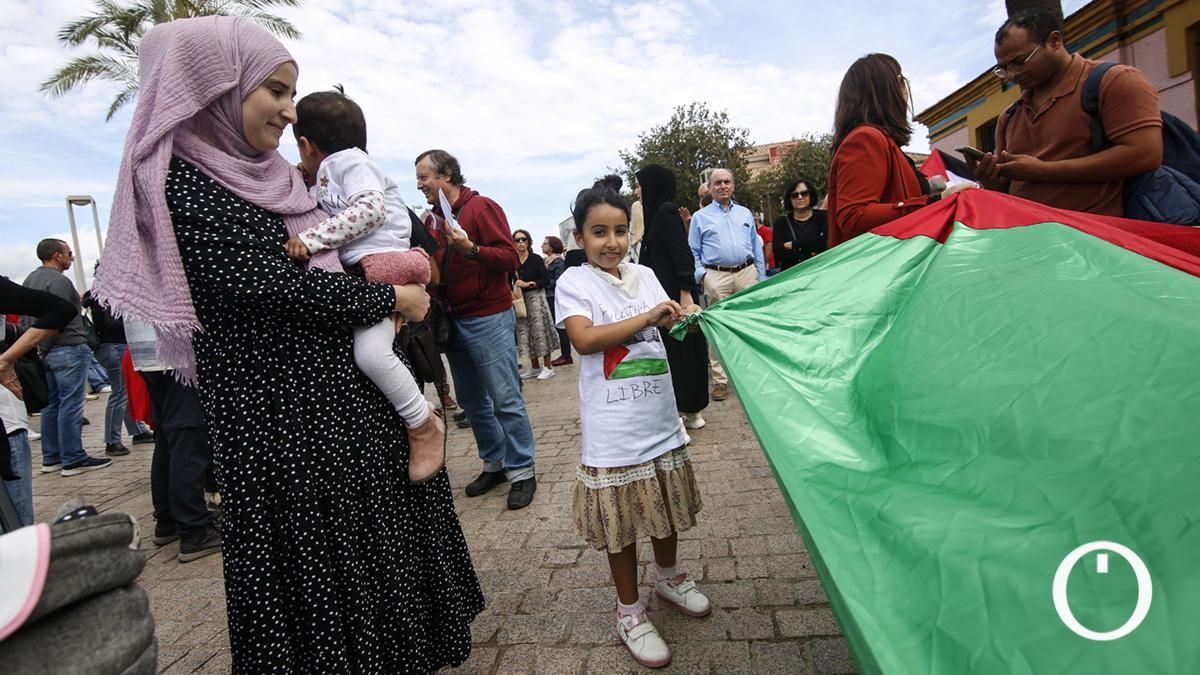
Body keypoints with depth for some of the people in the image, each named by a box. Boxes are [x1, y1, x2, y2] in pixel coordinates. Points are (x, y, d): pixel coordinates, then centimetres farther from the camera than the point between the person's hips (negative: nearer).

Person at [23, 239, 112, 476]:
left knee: (51, 405, 13)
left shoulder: (30, 279, 16)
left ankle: (51, 458, 18)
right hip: (68, 349, -9)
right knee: (70, 405, -6)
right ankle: (73, 460, -3)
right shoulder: (59, 280, -13)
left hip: (47, 352, 9)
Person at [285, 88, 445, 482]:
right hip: (355, 273, 11)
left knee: (370, 351, -29)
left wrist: (312, 239, -17)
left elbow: (370, 209, -16)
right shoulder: (323, 180, 30)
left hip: (382, 265, -10)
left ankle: (424, 423, -13)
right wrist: (303, 183, 28)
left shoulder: (349, 160, 1)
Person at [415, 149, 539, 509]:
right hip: (452, 320, 7)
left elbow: (510, 258, -14)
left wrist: (471, 248, -26)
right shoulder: (432, 218, 13)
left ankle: (522, 471, 8)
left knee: (505, 399, -4)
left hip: (488, 317, -7)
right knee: (472, 400, 12)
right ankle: (494, 464, 26)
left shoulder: (482, 207, -7)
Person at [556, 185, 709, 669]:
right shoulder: (574, 282, -8)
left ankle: (668, 576, 46)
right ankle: (629, 611, 28)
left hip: (659, 415, 6)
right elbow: (584, 339, -23)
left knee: (666, 503, 21)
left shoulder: (644, 276, 8)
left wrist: (684, 317, -7)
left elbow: (670, 327, 15)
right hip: (614, 428, -5)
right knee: (622, 519, 8)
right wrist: (648, 317, -26)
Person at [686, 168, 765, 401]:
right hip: (716, 277, -2)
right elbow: (693, 251, 7)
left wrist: (762, 278, 10)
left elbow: (756, 247, 16)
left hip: (747, 273, 3)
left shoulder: (745, 213, 18)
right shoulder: (700, 217, 10)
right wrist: (701, 274, -9)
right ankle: (720, 380, 3)